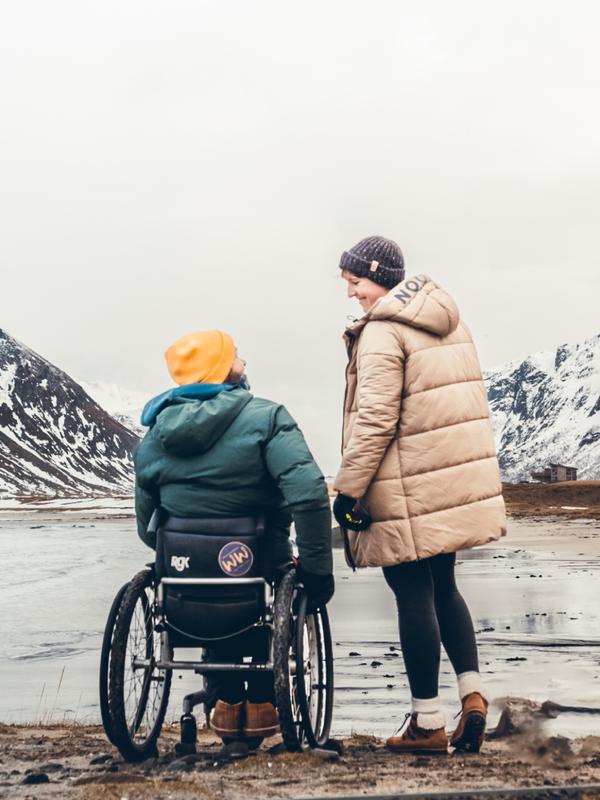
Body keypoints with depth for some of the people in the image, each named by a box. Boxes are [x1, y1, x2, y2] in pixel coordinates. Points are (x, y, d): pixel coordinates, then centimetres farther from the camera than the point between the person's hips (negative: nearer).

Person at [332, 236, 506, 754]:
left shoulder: (382, 332, -13)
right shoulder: (449, 321, 13)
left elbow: (374, 420, -18)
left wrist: (348, 489, -13)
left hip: (410, 494, -8)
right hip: (458, 481, 8)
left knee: (414, 596, 0)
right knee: (443, 587, 19)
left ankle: (428, 725, 8)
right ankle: (473, 692, 7)